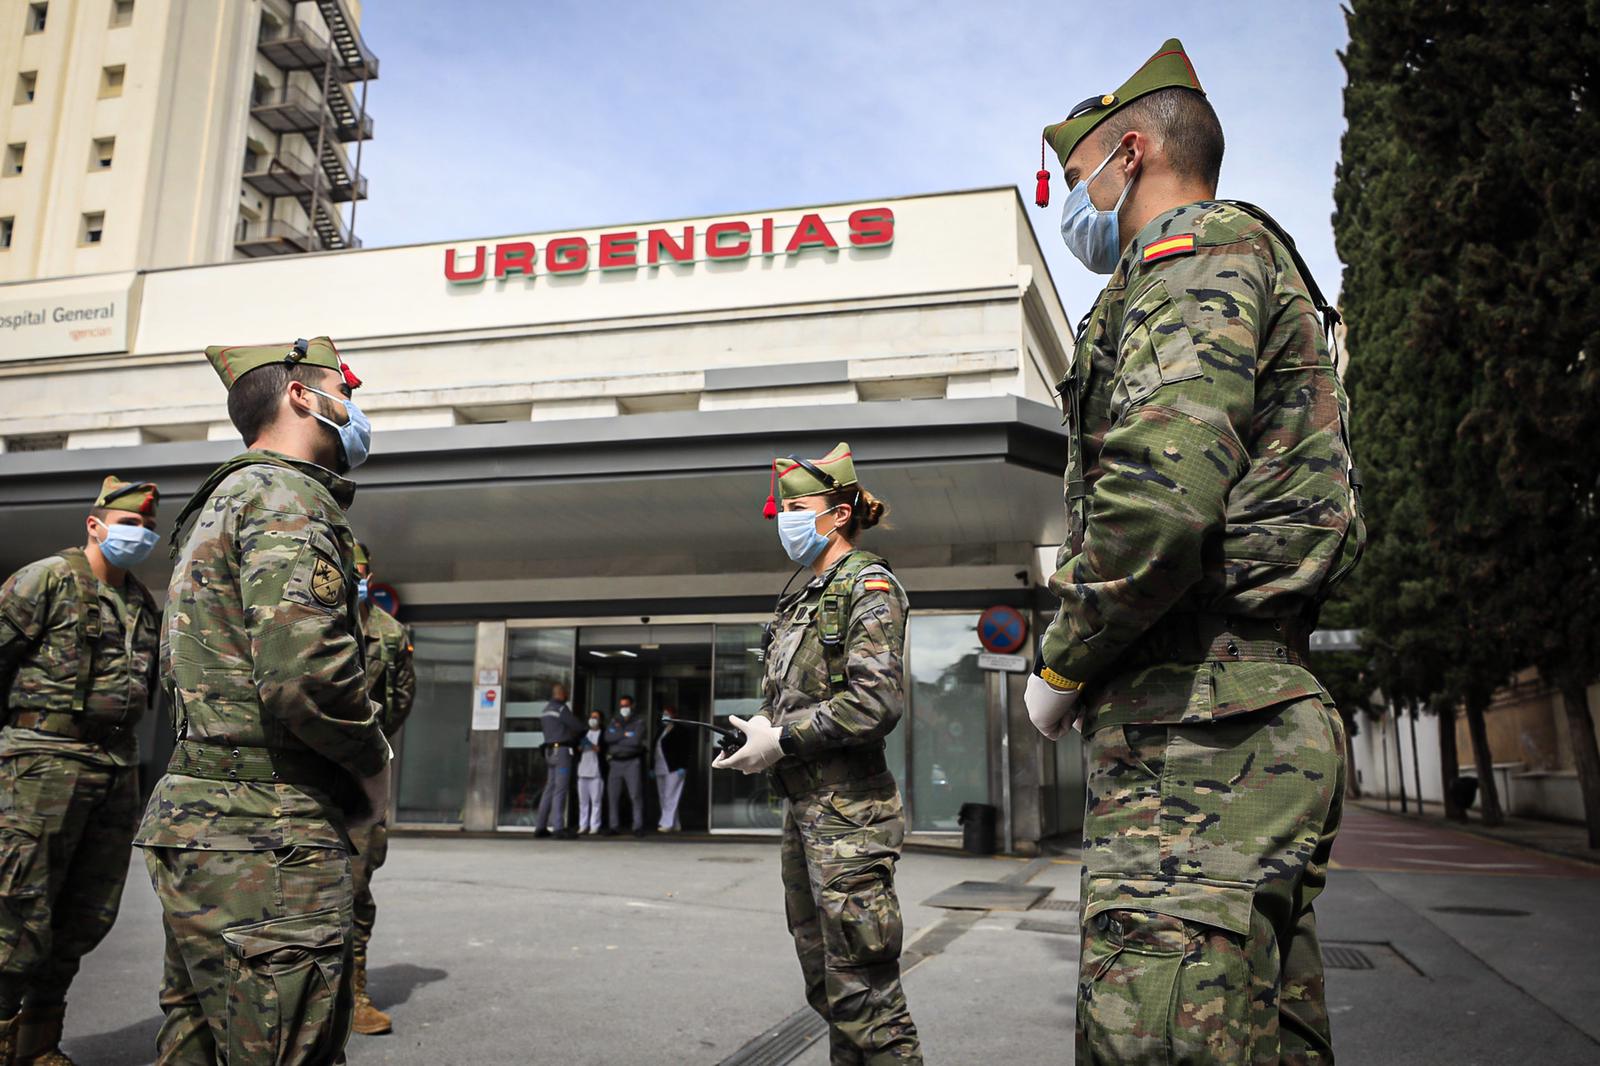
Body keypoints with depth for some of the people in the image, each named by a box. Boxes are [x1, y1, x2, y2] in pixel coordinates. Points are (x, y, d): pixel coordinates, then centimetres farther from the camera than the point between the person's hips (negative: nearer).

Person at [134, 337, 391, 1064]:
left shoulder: (221, 503, 21)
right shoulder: (287, 494, -11)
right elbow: (305, 673, -26)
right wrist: (374, 766, -7)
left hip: (195, 821, 10)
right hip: (265, 840, -10)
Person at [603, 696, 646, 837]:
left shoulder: (638, 724, 4)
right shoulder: (613, 723, 16)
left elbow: (636, 741, -13)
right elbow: (608, 738, -3)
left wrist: (617, 741, -6)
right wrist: (625, 735, -9)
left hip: (632, 762, -3)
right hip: (615, 763, 4)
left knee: (636, 795, -8)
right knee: (614, 795, 1)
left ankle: (638, 827, -6)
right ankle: (613, 826, 6)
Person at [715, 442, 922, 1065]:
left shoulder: (868, 586, -9)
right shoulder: (803, 598, 16)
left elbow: (877, 702, -20)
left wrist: (782, 739, -16)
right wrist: (760, 728, 2)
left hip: (847, 809, -9)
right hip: (801, 805, 9)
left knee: (862, 991, -4)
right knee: (824, 984, 16)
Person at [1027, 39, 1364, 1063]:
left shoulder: (1197, 254, -4)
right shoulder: (1258, 267, 28)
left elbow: (1163, 499, -21)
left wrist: (1061, 669, -8)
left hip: (1196, 740, -11)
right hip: (1257, 730, 11)